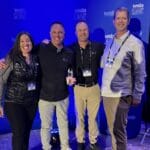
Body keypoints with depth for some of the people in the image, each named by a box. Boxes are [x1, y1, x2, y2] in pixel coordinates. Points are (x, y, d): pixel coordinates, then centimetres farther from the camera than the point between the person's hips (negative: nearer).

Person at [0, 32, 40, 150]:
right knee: (19, 133, 0)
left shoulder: (36, 59, 1)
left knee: (27, 131, 14)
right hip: (14, 102, -3)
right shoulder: (11, 59, -10)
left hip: (32, 102, 4)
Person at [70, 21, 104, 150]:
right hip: (79, 88, 0)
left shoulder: (98, 47, -3)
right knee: (80, 116, 12)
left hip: (94, 87, 0)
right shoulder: (71, 49, -4)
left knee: (93, 116, 12)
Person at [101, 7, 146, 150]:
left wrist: (137, 95, -8)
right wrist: (104, 87, 9)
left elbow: (140, 72, -7)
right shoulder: (109, 42, 11)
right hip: (106, 93, 6)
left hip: (121, 94, -6)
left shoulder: (135, 43, -6)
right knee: (111, 128, 17)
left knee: (118, 130, 1)